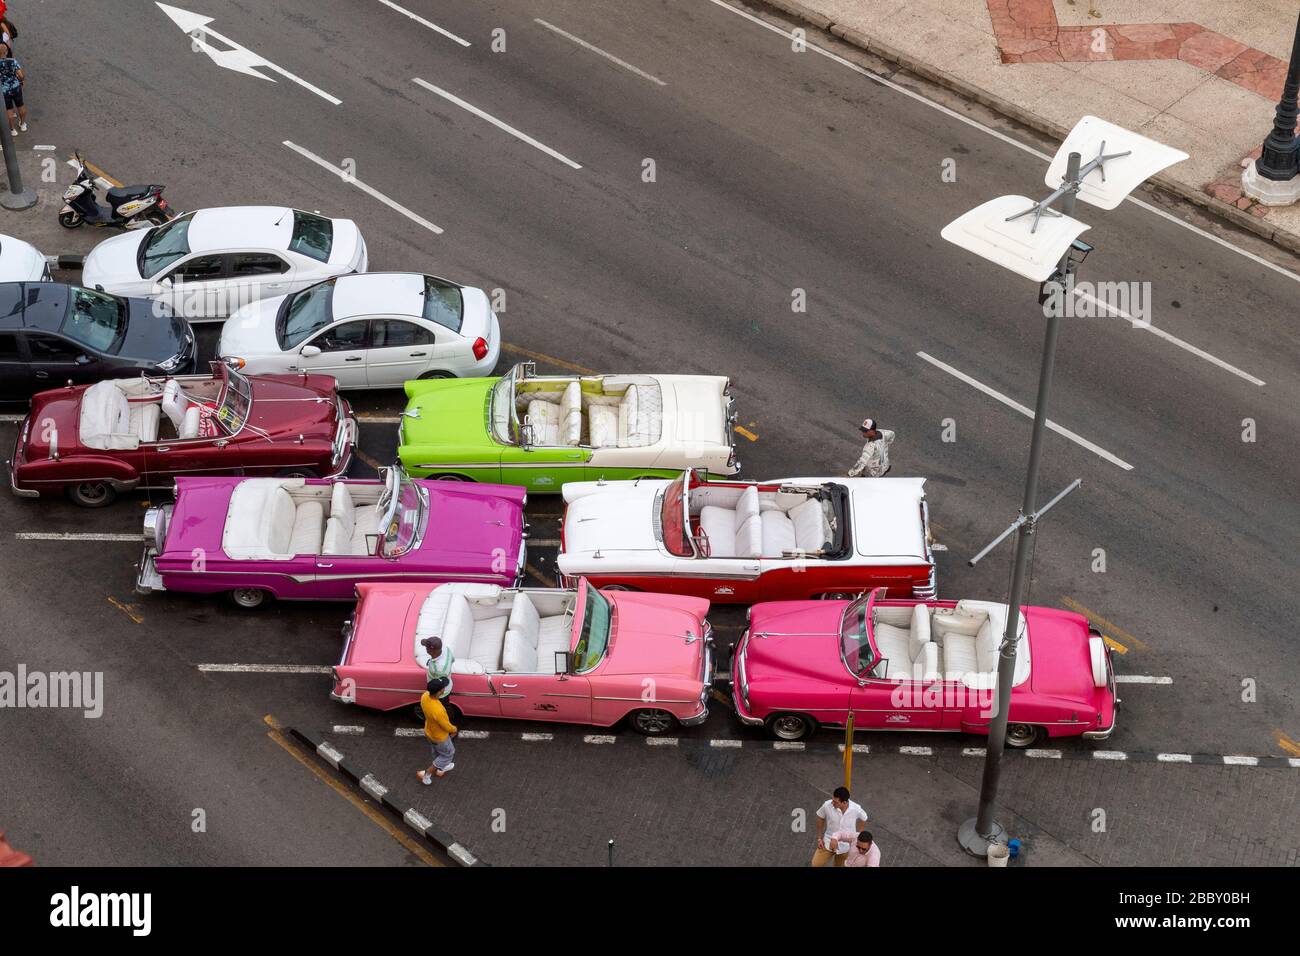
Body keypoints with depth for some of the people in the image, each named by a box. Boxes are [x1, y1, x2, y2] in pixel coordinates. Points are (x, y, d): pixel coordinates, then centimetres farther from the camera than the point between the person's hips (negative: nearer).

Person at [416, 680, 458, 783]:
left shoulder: (424, 696, -24)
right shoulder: (438, 711, -47)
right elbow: (448, 727, -28)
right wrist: (454, 729, -4)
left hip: (429, 731, 6)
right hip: (440, 737, -6)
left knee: (437, 752, 33)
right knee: (448, 754, 24)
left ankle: (440, 769, 59)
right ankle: (426, 774, 32)